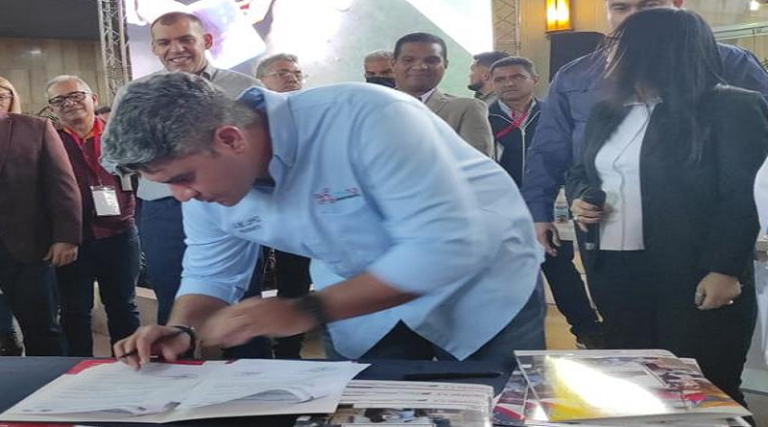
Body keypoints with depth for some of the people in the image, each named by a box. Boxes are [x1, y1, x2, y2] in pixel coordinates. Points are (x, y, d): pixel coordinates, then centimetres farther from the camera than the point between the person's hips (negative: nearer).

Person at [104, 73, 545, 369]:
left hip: (484, 283, -4)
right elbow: (210, 272, 0)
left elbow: (448, 245, -38)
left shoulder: (362, 118, -36)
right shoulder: (208, 181, -13)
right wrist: (182, 329, -22)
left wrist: (306, 312, -38)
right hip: (366, 300, 5)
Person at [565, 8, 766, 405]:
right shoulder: (606, 112, 14)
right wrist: (578, 200, 3)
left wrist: (724, 269, -19)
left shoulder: (731, 108, -7)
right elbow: (580, 171, 25)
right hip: (613, 271, 7)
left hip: (692, 276, -6)